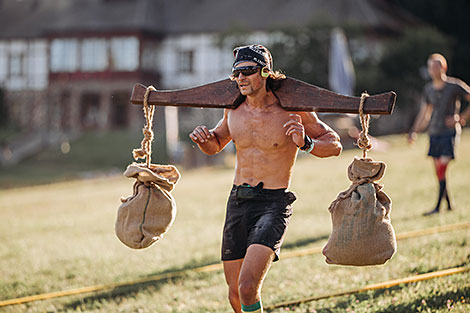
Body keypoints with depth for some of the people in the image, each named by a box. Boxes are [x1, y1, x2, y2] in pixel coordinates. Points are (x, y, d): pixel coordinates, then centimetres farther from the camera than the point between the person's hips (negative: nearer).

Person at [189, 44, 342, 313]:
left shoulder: (293, 112, -8)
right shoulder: (234, 110, 6)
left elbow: (335, 145, 0)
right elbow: (215, 146, 24)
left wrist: (306, 143, -19)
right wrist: (204, 140, 0)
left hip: (274, 203, -5)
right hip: (238, 201, 5)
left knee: (248, 286, -23)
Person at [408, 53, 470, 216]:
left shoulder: (455, 85, -6)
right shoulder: (428, 89, 9)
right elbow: (424, 113, 17)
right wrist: (414, 131, 6)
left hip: (450, 132, -5)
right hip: (434, 133, 5)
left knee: (442, 170, -12)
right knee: (438, 171, 6)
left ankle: (438, 207, -12)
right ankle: (449, 205, 17)